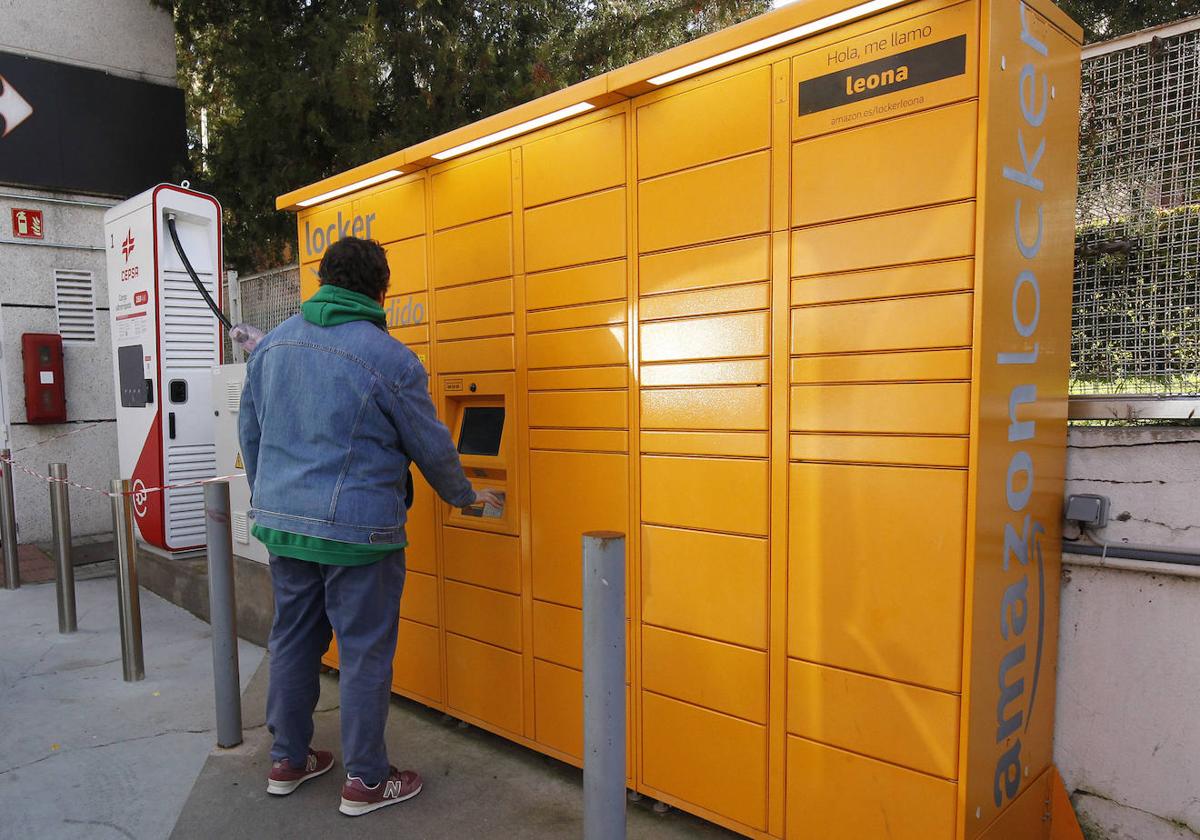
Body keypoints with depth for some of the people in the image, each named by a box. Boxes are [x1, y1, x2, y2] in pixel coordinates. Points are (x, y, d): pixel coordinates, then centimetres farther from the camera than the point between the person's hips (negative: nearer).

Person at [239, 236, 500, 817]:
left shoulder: (273, 344, 6)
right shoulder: (390, 360, -13)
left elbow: (249, 431, 14)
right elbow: (432, 447, -4)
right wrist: (464, 497, 14)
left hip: (282, 521, 7)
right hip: (357, 529, -6)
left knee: (292, 640, 19)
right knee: (366, 653, 6)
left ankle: (287, 760, 34)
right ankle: (365, 780, 18)